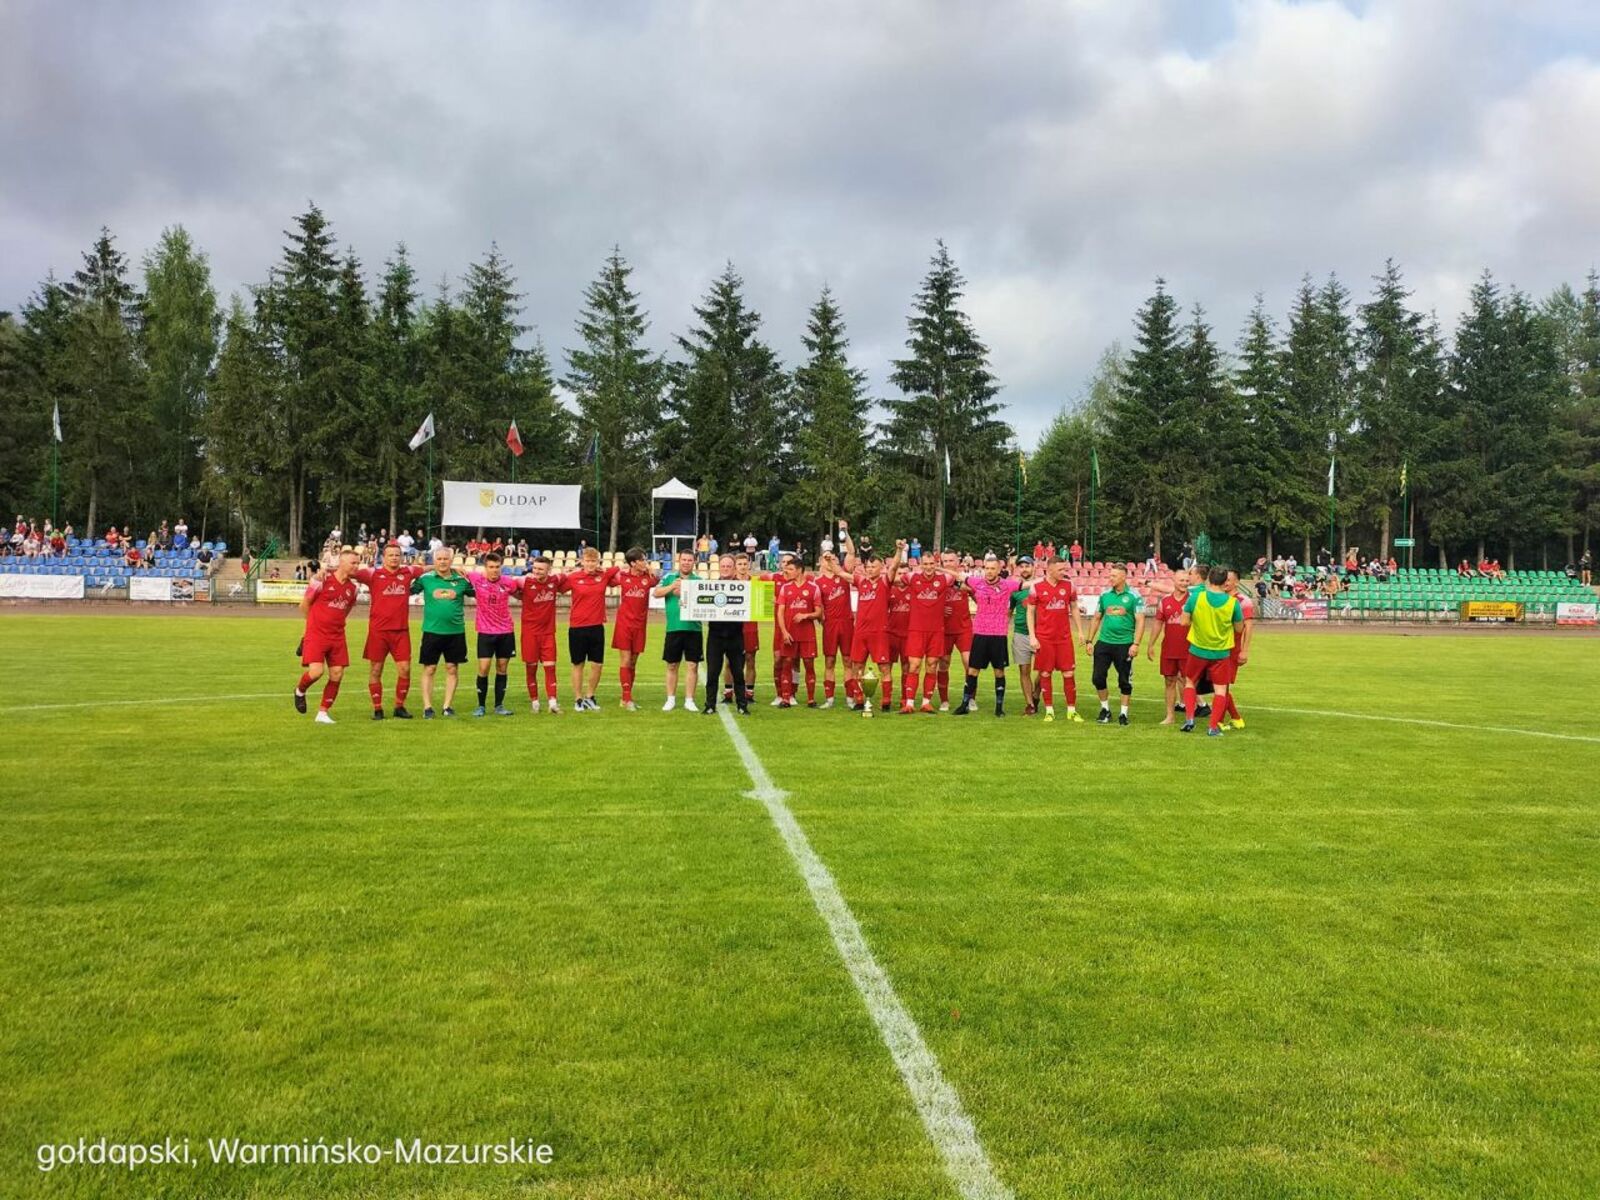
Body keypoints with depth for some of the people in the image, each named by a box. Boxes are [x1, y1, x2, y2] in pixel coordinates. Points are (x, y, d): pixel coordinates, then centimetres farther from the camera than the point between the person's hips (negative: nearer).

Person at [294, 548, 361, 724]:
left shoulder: (353, 587, 7)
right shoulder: (322, 580, -9)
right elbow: (304, 605, 2)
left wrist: (335, 623, 13)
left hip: (337, 636, 5)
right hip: (316, 635, -5)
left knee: (337, 675, 0)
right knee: (316, 671, -18)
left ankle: (322, 713, 14)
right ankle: (300, 691, 17)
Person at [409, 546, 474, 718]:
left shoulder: (461, 579, 2)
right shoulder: (425, 578, -1)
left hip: (456, 632, 1)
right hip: (432, 631, -1)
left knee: (452, 668, 6)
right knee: (429, 669, 2)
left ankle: (448, 705, 16)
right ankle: (427, 707, 9)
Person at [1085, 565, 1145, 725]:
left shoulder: (1134, 596, -4)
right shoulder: (1105, 594, 7)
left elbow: (1140, 621, -7)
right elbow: (1097, 618, 14)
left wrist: (1136, 644, -15)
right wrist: (1089, 640, 11)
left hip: (1125, 644, -4)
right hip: (1104, 642, 4)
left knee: (1124, 681, 4)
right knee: (1098, 678, 2)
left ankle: (1123, 713, 16)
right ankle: (1105, 709, 20)